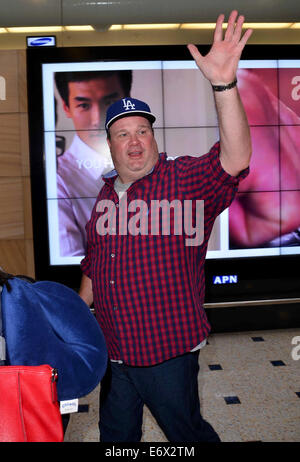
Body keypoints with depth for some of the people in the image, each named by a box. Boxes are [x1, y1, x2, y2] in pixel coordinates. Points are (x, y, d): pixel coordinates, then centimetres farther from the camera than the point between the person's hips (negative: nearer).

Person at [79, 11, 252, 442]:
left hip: (169, 353, -5)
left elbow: (235, 159, -32)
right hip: (112, 352, 6)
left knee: (187, 431, 16)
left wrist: (224, 84, -43)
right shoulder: (106, 194, 5)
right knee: (116, 435, 25)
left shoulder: (185, 180, -12)